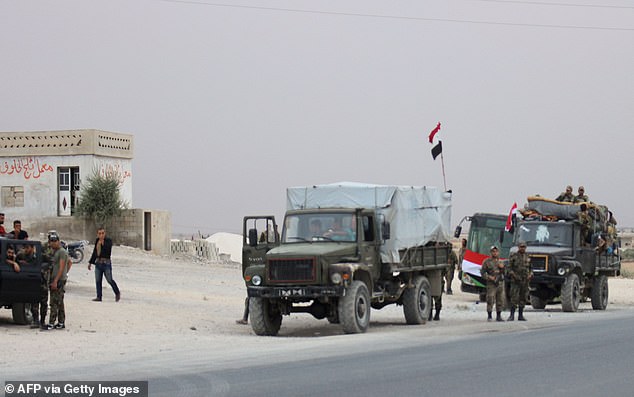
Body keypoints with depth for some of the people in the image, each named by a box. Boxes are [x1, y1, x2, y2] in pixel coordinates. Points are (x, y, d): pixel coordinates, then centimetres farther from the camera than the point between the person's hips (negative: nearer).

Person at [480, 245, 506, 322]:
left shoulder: (500, 262, 15)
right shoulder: (487, 261, 0)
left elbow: (505, 273, 15)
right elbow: (482, 272, -1)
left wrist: (502, 267, -3)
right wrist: (489, 277, -15)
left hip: (500, 283, 5)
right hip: (491, 284, -5)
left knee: (500, 301, 5)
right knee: (490, 300, -9)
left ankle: (499, 316, 14)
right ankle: (489, 316, -1)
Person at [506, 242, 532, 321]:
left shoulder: (528, 257, 11)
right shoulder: (513, 256, -1)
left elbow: (530, 268, 16)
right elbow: (509, 268, -4)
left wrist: (530, 275, -3)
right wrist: (514, 276, -18)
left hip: (525, 281, 4)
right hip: (515, 281, -4)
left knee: (523, 299, 6)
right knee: (514, 298, -10)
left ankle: (520, 316, 11)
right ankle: (512, 315, -6)